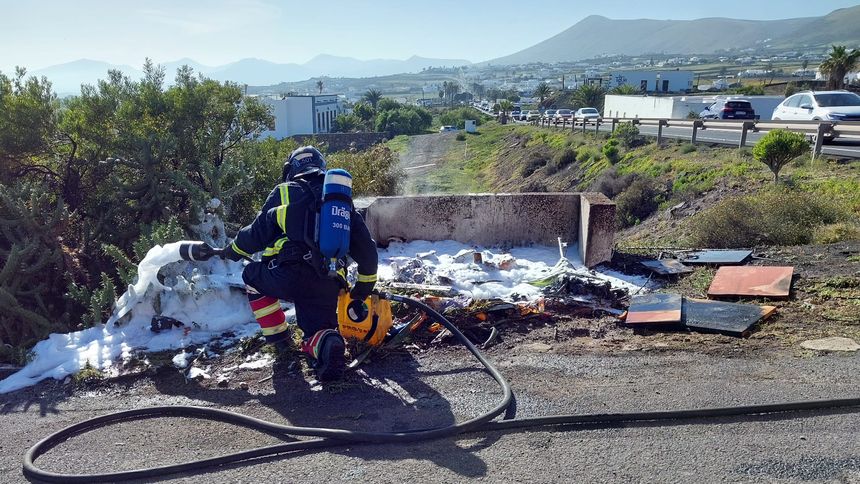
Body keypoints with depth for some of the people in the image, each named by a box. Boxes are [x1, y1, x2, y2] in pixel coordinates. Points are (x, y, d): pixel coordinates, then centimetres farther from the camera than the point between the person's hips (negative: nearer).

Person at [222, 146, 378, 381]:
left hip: (288, 276, -3)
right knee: (317, 328, 21)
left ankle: (278, 336, 22)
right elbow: (365, 245, 19)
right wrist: (366, 282, 28)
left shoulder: (284, 191, 10)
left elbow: (259, 232, 11)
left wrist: (235, 249, 30)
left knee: (252, 275, 27)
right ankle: (327, 343, -16)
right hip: (327, 286, 3)